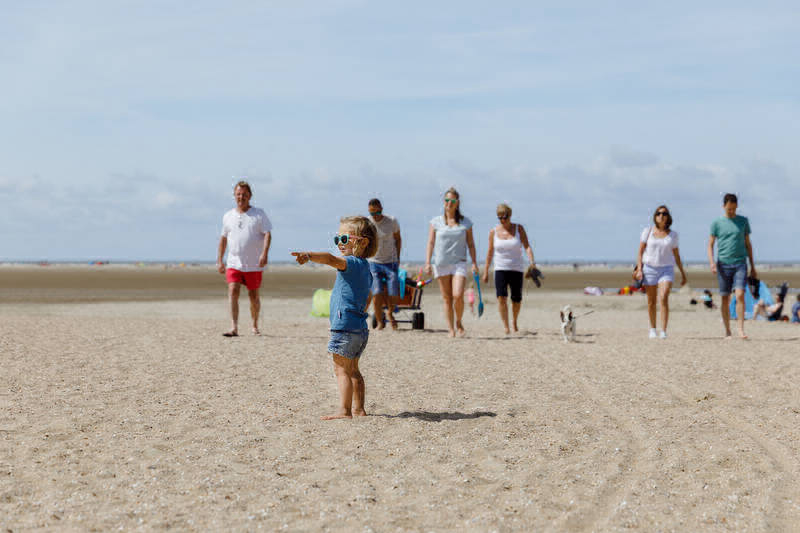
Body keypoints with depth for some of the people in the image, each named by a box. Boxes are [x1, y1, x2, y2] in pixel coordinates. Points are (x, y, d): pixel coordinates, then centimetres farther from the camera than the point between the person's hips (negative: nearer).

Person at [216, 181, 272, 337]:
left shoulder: (259, 214, 1)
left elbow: (267, 234, -7)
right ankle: (234, 328, -22)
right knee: (233, 291, -15)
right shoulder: (228, 216, 12)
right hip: (233, 263, 2)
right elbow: (223, 239, 19)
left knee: (253, 295, 7)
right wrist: (219, 260, 14)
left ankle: (255, 325, 27)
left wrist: (264, 253, -23)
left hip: (254, 264, -2)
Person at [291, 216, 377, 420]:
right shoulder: (364, 267, 16)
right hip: (360, 327, 10)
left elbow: (331, 259, -34)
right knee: (353, 370, 17)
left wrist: (308, 255, -49)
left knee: (342, 369, -7)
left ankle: (344, 410, -9)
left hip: (345, 326, -10)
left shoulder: (352, 263, -14)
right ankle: (358, 408, 20)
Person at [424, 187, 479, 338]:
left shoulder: (465, 222, 7)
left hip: (459, 263, -1)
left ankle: (459, 323, 9)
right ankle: (451, 330, 9)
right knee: (446, 299, 2)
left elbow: (470, 244, 10)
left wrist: (474, 263, 3)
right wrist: (427, 262, -7)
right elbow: (430, 243, 3)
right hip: (441, 264, 1)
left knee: (458, 296, -15)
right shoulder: (436, 222, 5)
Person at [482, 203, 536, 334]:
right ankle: (506, 328, -18)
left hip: (517, 269, 0)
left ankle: (514, 322, 31)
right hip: (500, 269, 0)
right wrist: (485, 272, 9)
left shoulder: (519, 229, 0)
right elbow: (490, 253, 8)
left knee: (516, 299, 3)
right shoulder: (494, 231, 2)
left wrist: (532, 262, -22)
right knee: (501, 297, -19)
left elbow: (527, 247, -6)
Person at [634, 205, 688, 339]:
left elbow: (676, 255, 13)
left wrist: (683, 273, 14)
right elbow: (640, 251, 2)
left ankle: (663, 331, -20)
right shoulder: (647, 231, 1)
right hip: (649, 268, 1)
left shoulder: (672, 235, 5)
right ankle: (652, 329, 27)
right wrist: (639, 269, -9)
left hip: (666, 269, -1)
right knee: (651, 302, 8)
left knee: (664, 298, -19)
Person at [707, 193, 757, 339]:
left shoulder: (743, 221, 9)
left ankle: (741, 329, -13)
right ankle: (727, 331, 12)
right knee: (725, 299, 3)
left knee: (740, 295, -15)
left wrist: (752, 267, 12)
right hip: (723, 265, 0)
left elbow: (748, 244, 14)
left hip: (740, 263, 0)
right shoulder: (717, 223, 4)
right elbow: (710, 245, 4)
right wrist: (711, 262, -12)